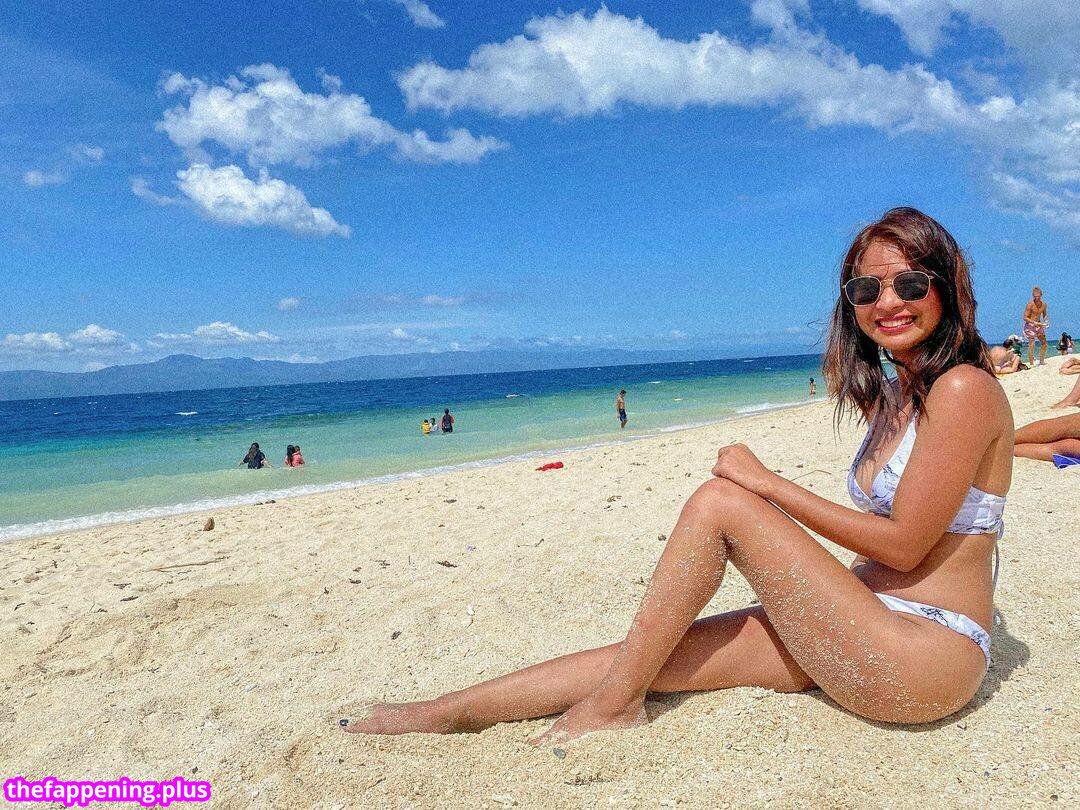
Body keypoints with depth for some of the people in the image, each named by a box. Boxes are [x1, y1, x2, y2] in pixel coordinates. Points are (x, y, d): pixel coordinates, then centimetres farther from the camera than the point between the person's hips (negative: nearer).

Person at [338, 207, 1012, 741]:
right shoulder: (895, 395, 12)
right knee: (657, 654, -4)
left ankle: (611, 705, -8)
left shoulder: (963, 388, -14)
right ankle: (446, 713, 3)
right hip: (872, 630, 8)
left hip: (930, 655, -7)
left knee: (719, 500, -20)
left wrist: (768, 484, -13)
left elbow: (903, 543, -17)